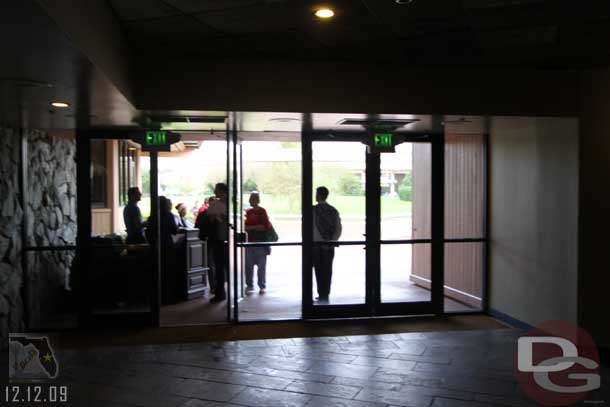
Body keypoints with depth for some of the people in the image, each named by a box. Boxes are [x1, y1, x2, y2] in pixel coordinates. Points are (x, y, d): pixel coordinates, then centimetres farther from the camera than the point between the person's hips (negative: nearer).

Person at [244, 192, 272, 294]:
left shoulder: (262, 211, -2)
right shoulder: (248, 212, 12)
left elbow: (266, 226, -11)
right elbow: (245, 226, 14)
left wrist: (252, 227, -10)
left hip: (260, 242, -4)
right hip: (250, 242, 5)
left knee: (261, 266, 0)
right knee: (248, 265, 4)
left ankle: (262, 286, 9)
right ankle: (249, 285, 14)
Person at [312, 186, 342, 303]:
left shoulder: (313, 210, -9)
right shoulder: (333, 211, 5)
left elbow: (313, 229, -16)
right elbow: (338, 229, 1)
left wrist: (322, 242, -10)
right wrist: (331, 241, 0)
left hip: (316, 246, -4)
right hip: (329, 246, 4)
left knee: (319, 271, 5)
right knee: (327, 271, 8)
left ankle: (322, 296, 8)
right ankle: (326, 296, 11)